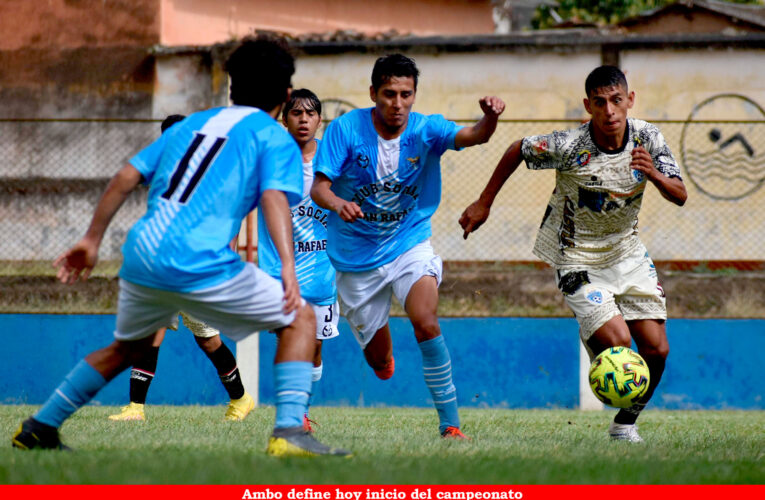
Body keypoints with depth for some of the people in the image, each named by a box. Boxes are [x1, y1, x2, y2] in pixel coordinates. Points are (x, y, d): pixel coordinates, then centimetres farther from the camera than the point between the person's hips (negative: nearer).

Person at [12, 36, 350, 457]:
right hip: (197, 262, -6)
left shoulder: (193, 123, 23)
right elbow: (274, 197, -13)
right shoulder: (274, 138, 6)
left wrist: (92, 240, 21)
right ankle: (288, 431, -10)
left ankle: (37, 429, 33)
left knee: (127, 348, 31)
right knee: (299, 319, 7)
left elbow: (126, 177, 17)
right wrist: (288, 267, -25)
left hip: (140, 253, 6)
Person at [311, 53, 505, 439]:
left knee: (425, 322, -28)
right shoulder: (346, 129, -14)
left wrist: (490, 118, -52)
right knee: (378, 357, 10)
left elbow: (473, 136, -28)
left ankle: (450, 422, -20)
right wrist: (338, 203, -41)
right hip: (356, 257, 0)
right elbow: (318, 187, -18)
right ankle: (384, 360, 51)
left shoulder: (425, 130, -12)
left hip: (409, 244, 0)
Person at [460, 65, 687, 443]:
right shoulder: (568, 146, -24)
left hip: (627, 253, 5)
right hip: (578, 260, -5)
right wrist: (484, 204, 0)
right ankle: (592, 337, 13)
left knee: (656, 350, 0)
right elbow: (518, 150, -6)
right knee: (618, 343, -23)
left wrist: (654, 175, -33)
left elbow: (680, 196, -11)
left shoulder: (647, 139, -12)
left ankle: (625, 423, 22)